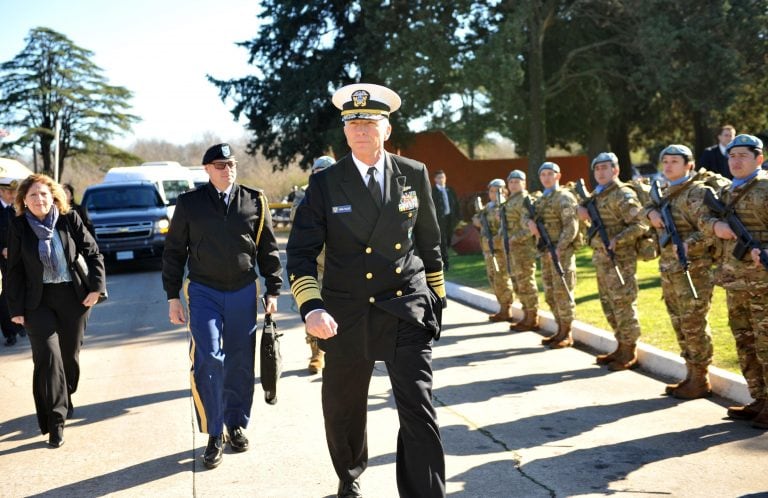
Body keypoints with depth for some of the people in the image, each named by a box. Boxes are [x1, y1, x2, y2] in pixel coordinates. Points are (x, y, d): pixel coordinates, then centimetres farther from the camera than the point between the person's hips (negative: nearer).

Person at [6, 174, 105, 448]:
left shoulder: (70, 219, -4)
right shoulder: (19, 227, -3)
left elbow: (93, 253, 2)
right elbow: (15, 271, 1)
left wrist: (96, 287, -7)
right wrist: (16, 308, -2)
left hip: (73, 297, 1)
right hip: (38, 301, -1)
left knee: (70, 355, 11)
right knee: (48, 355, -14)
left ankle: (65, 401, 38)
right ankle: (55, 420, -9)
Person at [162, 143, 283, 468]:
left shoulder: (255, 201, 4)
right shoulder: (189, 204, 1)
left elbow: (268, 249, 9)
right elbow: (174, 252, 5)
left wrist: (273, 291, 6)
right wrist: (172, 296, 2)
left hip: (243, 293, 2)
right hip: (204, 292, -2)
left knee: (240, 364, 7)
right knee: (208, 360, -12)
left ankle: (236, 425, 24)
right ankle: (214, 436, -3)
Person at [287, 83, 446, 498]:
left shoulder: (414, 175, 1)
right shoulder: (325, 184, -4)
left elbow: (429, 241, 12)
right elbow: (301, 253, -10)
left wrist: (436, 298, 15)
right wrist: (311, 307, -26)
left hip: (407, 312, 0)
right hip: (347, 318, 1)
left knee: (418, 412, -11)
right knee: (342, 414, 16)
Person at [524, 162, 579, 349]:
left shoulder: (564, 197, -7)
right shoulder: (541, 200, 18)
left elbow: (571, 227, -15)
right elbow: (526, 215, 18)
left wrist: (558, 249, -23)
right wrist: (530, 221, -6)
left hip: (561, 251, -8)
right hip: (545, 253, 8)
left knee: (562, 292, -6)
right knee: (550, 294, 11)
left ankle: (566, 335, -1)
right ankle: (560, 331, 20)